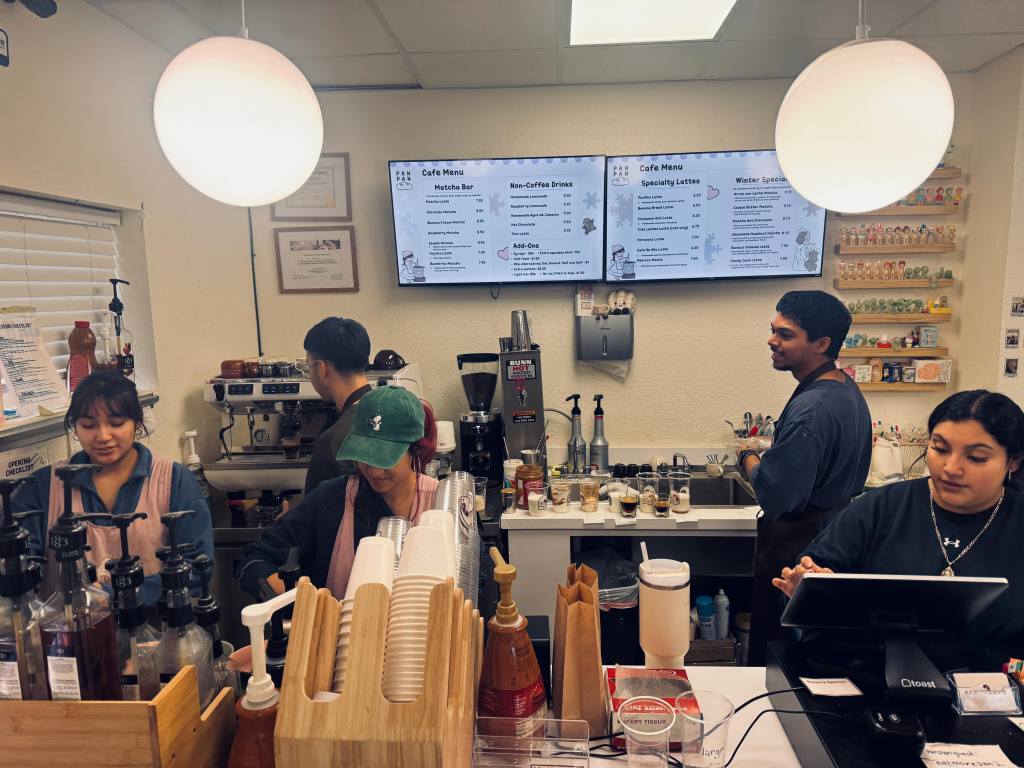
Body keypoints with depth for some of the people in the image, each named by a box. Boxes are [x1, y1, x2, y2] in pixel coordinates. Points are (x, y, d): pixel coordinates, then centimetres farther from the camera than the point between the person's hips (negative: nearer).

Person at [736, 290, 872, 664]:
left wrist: (749, 458, -11)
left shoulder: (811, 409, -28)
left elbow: (773, 496, -28)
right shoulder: (847, 388, 5)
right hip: (836, 541, 10)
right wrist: (767, 456, 10)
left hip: (797, 550, -10)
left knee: (771, 656, 7)